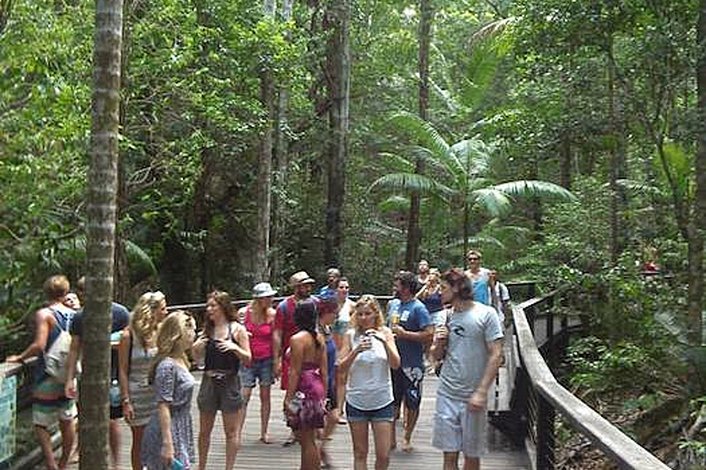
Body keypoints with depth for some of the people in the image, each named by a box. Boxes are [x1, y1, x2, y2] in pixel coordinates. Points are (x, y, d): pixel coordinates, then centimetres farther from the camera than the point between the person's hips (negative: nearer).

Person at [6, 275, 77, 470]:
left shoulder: (44, 314, -12)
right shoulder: (74, 315, 4)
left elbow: (39, 345, -21)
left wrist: (20, 357, -7)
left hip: (48, 378, -6)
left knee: (40, 424, 5)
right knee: (67, 421, 16)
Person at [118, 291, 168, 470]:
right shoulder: (129, 335, -9)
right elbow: (123, 371, -7)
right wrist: (125, 401, -10)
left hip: (159, 393, 3)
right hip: (138, 394, -3)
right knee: (139, 440, 9)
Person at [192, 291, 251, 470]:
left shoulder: (237, 329, -5)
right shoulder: (207, 329, 6)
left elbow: (248, 359, -6)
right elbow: (199, 358, 13)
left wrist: (234, 348, -22)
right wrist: (196, 348, -7)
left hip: (229, 382, -4)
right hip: (208, 382, 4)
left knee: (231, 431, 4)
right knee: (204, 430, 13)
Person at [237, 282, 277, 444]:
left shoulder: (272, 314, -3)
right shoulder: (243, 313, -5)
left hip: (266, 360, 1)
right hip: (248, 360, -1)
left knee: (265, 396, 7)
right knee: (244, 396, -6)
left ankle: (264, 433, 18)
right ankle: (237, 432, 0)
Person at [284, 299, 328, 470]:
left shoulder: (297, 339, -12)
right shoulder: (320, 338, 9)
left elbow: (295, 372, -15)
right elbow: (324, 370, 11)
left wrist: (289, 397, -12)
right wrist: (323, 395, 16)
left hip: (303, 389, -8)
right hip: (317, 387, 8)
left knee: (307, 441, 1)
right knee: (309, 439, 18)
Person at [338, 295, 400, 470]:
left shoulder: (385, 332, -1)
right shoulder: (351, 335, -2)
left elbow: (395, 364, -8)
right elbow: (342, 367, -6)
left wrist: (385, 342, -23)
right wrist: (356, 350, -23)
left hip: (382, 401, 0)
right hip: (356, 401, 0)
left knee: (383, 455, 0)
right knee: (360, 453, 9)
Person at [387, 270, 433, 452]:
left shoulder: (418, 308, -13)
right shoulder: (392, 304, 10)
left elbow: (429, 335, -21)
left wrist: (404, 334, -20)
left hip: (412, 365, -6)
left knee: (411, 403, 7)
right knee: (392, 402, 10)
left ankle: (407, 438, 22)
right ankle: (391, 437, 21)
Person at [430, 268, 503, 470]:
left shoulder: (486, 314, -5)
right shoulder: (446, 316, 9)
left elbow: (495, 355, -9)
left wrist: (481, 392, -15)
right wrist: (439, 343, -5)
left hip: (473, 398, -3)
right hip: (447, 395, 4)